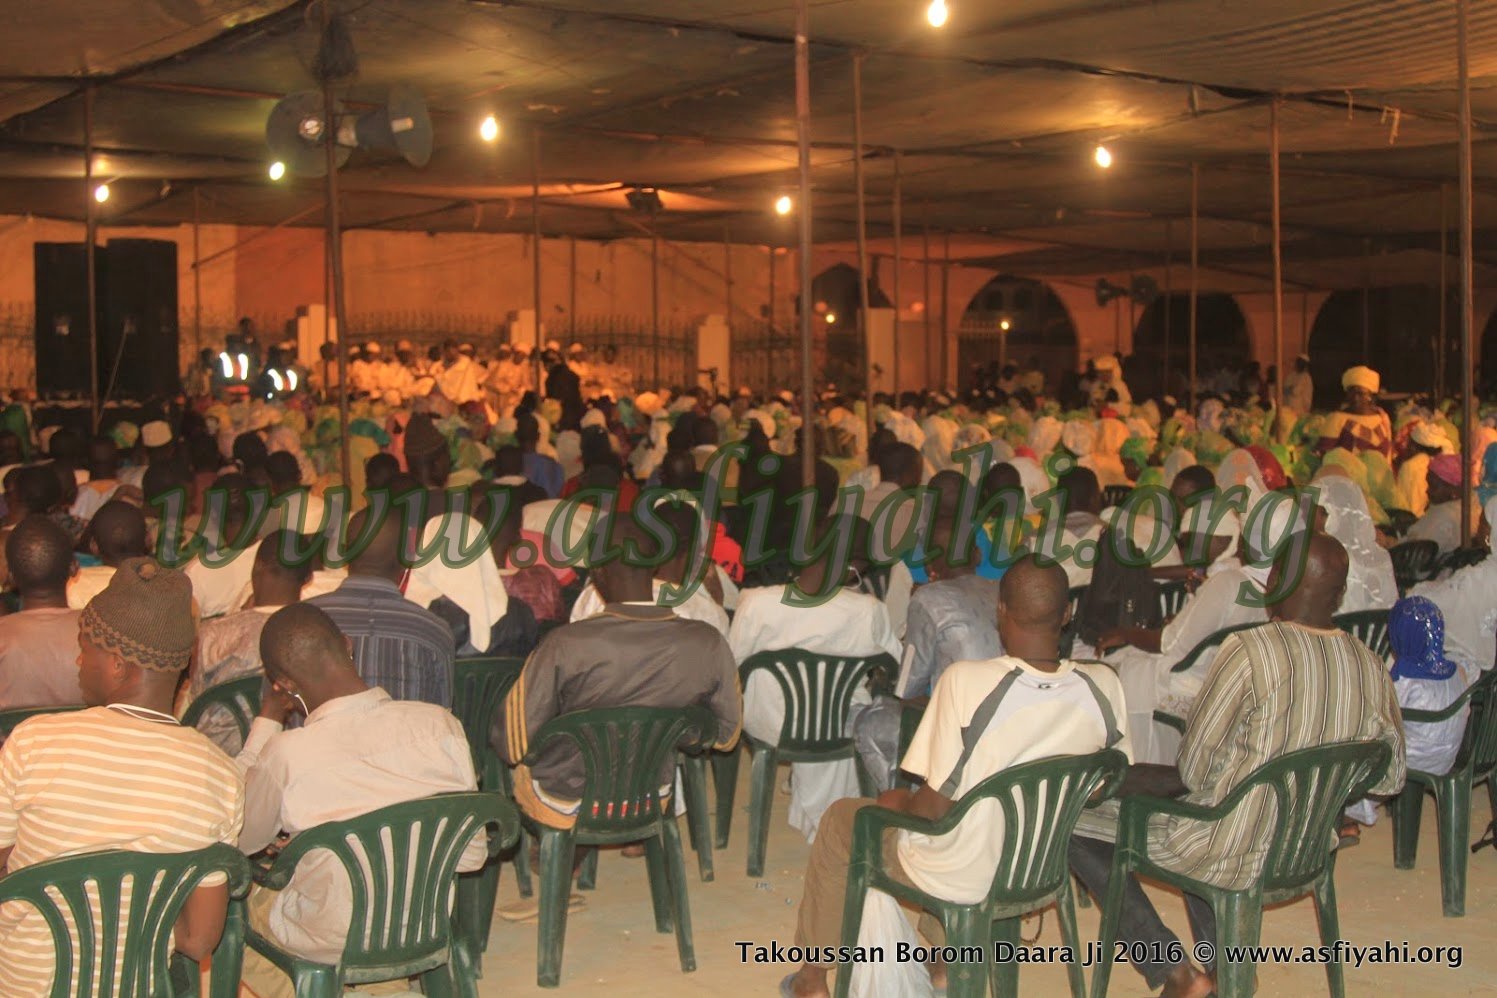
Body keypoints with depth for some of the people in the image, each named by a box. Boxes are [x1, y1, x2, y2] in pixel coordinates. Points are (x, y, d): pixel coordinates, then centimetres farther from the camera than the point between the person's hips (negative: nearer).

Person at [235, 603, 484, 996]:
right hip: (426, 929, 4)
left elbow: (242, 841, -2)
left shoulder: (286, 755, -24)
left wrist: (267, 719, -1)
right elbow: (472, 853, -6)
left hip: (329, 943, -4)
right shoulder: (440, 724, -15)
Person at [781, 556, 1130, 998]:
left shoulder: (966, 680, -28)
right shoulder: (1104, 687, -15)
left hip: (957, 880, -5)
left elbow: (935, 805, -22)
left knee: (840, 819, 23)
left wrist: (900, 801, 0)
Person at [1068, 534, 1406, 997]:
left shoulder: (1249, 651, -24)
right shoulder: (1372, 668, -6)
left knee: (1077, 823, 9)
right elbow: (1390, 777, 6)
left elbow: (1194, 766, -17)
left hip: (1233, 855, -7)